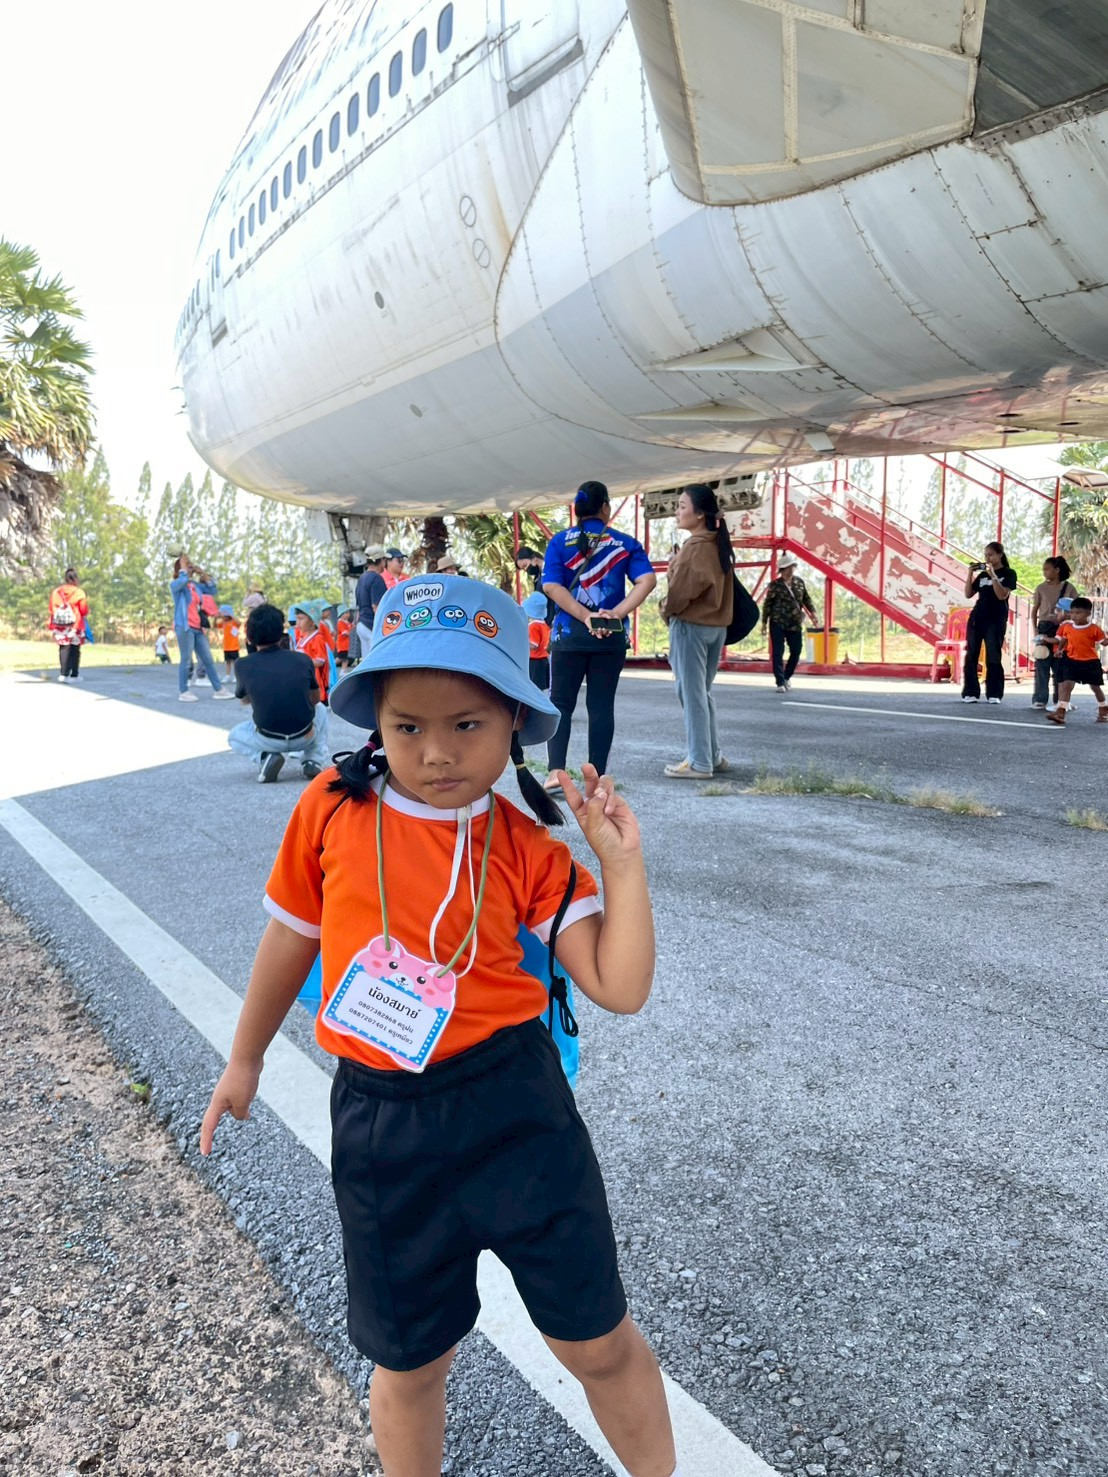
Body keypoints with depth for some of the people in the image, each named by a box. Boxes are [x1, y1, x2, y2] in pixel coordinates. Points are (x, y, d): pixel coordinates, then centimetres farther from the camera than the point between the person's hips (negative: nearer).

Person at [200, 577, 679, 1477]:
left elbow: (620, 988, -12)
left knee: (598, 1342, 14)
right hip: (381, 1123, 1)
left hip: (514, 1107, 0)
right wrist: (245, 1059, 19)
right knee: (411, 1361, 19)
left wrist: (624, 863, -20)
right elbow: (292, 935, 9)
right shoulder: (333, 807, -6)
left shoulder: (529, 854, -8)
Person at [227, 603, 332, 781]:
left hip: (268, 741, -1)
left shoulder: (243, 665, -6)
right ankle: (314, 761, 12)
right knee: (320, 709, 34)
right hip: (304, 737, 1)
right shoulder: (303, 660, -4)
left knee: (234, 736, 31)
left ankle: (265, 757, 0)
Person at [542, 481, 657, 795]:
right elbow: (647, 580, -10)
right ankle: (597, 776, 7)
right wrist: (616, 614, -17)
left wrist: (586, 617, -14)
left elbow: (552, 586, -11)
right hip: (611, 637, 1)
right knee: (601, 706, 7)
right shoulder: (625, 543, 4)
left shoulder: (559, 542, 2)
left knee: (560, 704, 6)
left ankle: (556, 772, -7)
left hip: (569, 634, -1)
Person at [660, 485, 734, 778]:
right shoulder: (717, 544, 11)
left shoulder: (694, 546, -16)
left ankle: (699, 762, 0)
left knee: (690, 693, -3)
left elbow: (682, 589, -18)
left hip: (690, 625, -9)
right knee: (702, 692, 16)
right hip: (716, 625, 9)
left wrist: (666, 610, -1)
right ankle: (711, 756, 21)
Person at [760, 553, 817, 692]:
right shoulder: (775, 585, -6)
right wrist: (764, 623, -5)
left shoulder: (800, 582, 7)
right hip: (778, 623, -4)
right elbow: (767, 604, -3)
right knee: (778, 653, -5)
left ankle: (786, 677, 27)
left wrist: (812, 613, 1)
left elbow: (806, 599, 15)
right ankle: (780, 682, -2)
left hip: (795, 624, 5)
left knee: (796, 651, 7)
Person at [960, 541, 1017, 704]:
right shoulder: (982, 574, 13)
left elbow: (1002, 595, -13)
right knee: (971, 656, -1)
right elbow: (968, 594, 8)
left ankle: (994, 694, -2)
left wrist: (993, 575, -17)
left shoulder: (1008, 573, 0)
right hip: (977, 617, 4)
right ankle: (971, 692, 2)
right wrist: (970, 574, -1)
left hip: (996, 620, -4)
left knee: (993, 657, -6)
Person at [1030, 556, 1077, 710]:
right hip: (1044, 627, 0)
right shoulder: (1041, 588, 3)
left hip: (1061, 628, 0)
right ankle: (1040, 698, 1)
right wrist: (1035, 628, -3)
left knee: (1059, 664, 3)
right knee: (1041, 663, -2)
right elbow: (1034, 610, 6)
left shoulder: (1068, 588, 1)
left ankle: (1059, 700, 9)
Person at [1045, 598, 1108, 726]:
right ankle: (1060, 713, -19)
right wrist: (1059, 649, -1)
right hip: (1072, 661, 2)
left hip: (1090, 663, -2)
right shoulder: (1067, 627, -1)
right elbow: (1063, 640, 15)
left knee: (1096, 687, 15)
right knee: (1066, 685, -12)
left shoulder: (1094, 629, -10)